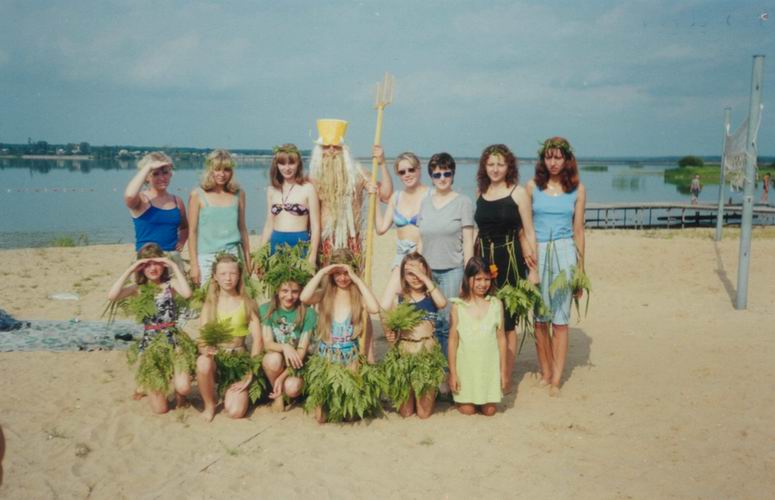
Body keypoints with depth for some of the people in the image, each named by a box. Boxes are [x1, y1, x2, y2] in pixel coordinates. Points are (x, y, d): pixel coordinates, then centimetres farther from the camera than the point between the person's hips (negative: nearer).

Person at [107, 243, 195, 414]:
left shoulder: (170, 283, -2)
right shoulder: (138, 288, 1)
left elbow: (187, 293, -25)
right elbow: (112, 296, -18)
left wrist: (174, 266, -17)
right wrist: (129, 270, -15)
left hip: (173, 340, -1)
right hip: (150, 343, 1)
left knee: (183, 388, -26)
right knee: (160, 409, 0)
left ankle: (178, 393, 15)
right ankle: (146, 384, 36)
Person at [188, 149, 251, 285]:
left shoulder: (238, 194, 8)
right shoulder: (198, 195, 1)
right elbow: (193, 231, 1)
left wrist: (248, 260, 12)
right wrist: (194, 264, -3)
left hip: (233, 255, 2)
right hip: (207, 258, -2)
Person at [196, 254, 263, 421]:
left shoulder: (246, 303, -1)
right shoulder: (210, 304, 4)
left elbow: (258, 339, -5)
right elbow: (202, 337, -1)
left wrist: (250, 372, -11)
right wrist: (205, 349, -26)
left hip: (238, 359, -1)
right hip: (215, 357, 1)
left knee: (235, 412, -20)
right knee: (203, 363, -37)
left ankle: (229, 392, 18)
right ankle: (209, 404, -8)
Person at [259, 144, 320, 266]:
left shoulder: (307, 188, -3)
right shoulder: (272, 189, 10)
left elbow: (315, 226, -4)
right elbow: (269, 224, 16)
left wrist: (312, 257, -10)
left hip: (300, 244, -4)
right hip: (276, 244, 4)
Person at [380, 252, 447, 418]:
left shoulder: (431, 296, 1)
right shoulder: (399, 297, 3)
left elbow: (442, 302, -23)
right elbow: (389, 326, 4)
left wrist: (425, 279, -21)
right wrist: (390, 334, -18)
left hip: (428, 351, -1)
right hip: (404, 351, 1)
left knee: (424, 413, 3)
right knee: (405, 412, 7)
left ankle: (425, 398, 37)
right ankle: (408, 403, 41)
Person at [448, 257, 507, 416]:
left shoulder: (496, 305, -3)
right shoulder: (458, 306, -6)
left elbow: (501, 339, 2)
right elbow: (453, 340, -4)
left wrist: (503, 370, 2)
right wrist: (452, 372, -4)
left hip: (490, 366, 1)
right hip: (466, 366, -1)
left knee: (489, 410, 3)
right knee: (467, 410, 2)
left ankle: (483, 401, 35)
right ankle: (459, 396, 33)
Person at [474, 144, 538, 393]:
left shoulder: (518, 193, -3)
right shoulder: (481, 192, 10)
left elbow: (528, 233, -3)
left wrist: (533, 269, -7)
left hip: (509, 259, -4)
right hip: (482, 258, 4)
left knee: (506, 322, 3)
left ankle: (506, 379, 13)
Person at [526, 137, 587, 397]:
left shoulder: (577, 189, 6)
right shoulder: (533, 186, 5)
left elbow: (578, 230, 8)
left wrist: (581, 269, 7)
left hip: (564, 253, 0)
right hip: (536, 252, 1)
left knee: (560, 319, -1)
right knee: (539, 318, 4)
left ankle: (556, 380, 5)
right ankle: (545, 374, 18)